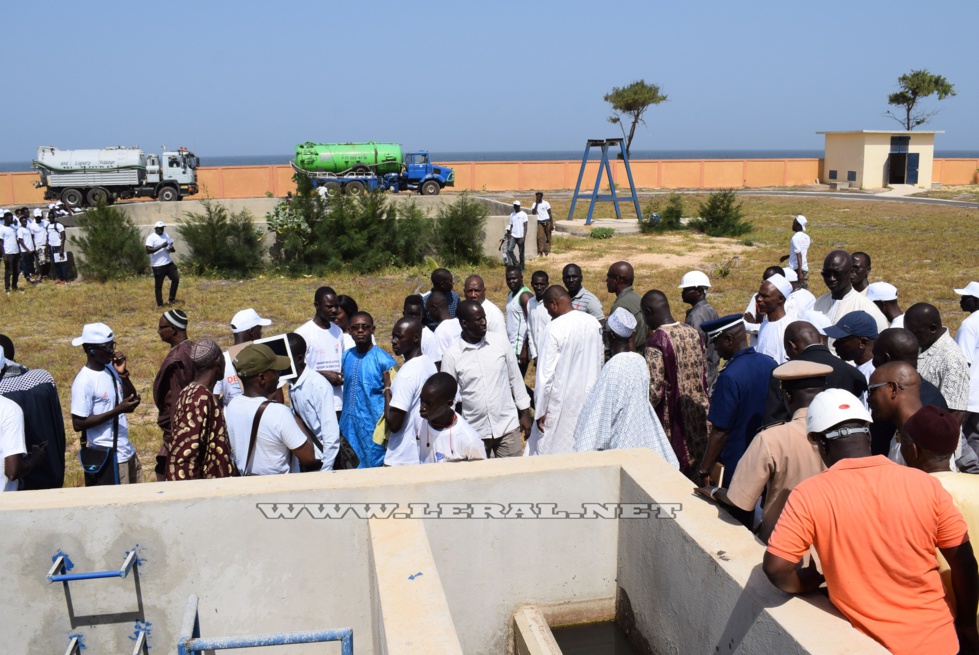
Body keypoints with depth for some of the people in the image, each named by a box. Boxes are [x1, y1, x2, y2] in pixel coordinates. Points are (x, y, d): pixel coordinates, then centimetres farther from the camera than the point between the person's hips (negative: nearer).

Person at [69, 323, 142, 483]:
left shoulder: (111, 368, 3)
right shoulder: (84, 382, -18)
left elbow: (133, 401, 8)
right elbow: (78, 424, -18)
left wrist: (123, 374, -7)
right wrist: (117, 410, -23)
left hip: (127, 452, 7)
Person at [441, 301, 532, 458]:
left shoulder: (501, 343, -3)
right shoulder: (451, 355, -9)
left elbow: (515, 379, 6)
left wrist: (524, 413, 7)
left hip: (507, 425, 1)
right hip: (474, 431, -1)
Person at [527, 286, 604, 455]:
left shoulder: (554, 329, -19)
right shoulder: (594, 323, 0)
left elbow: (546, 373, -17)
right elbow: (599, 362, 10)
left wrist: (540, 411, -9)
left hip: (563, 402, -6)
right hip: (589, 397, 6)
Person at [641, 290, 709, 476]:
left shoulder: (657, 340, -18)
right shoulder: (694, 333, 3)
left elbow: (654, 389, -20)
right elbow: (705, 377, 12)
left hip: (672, 421, -7)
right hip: (697, 417, 7)